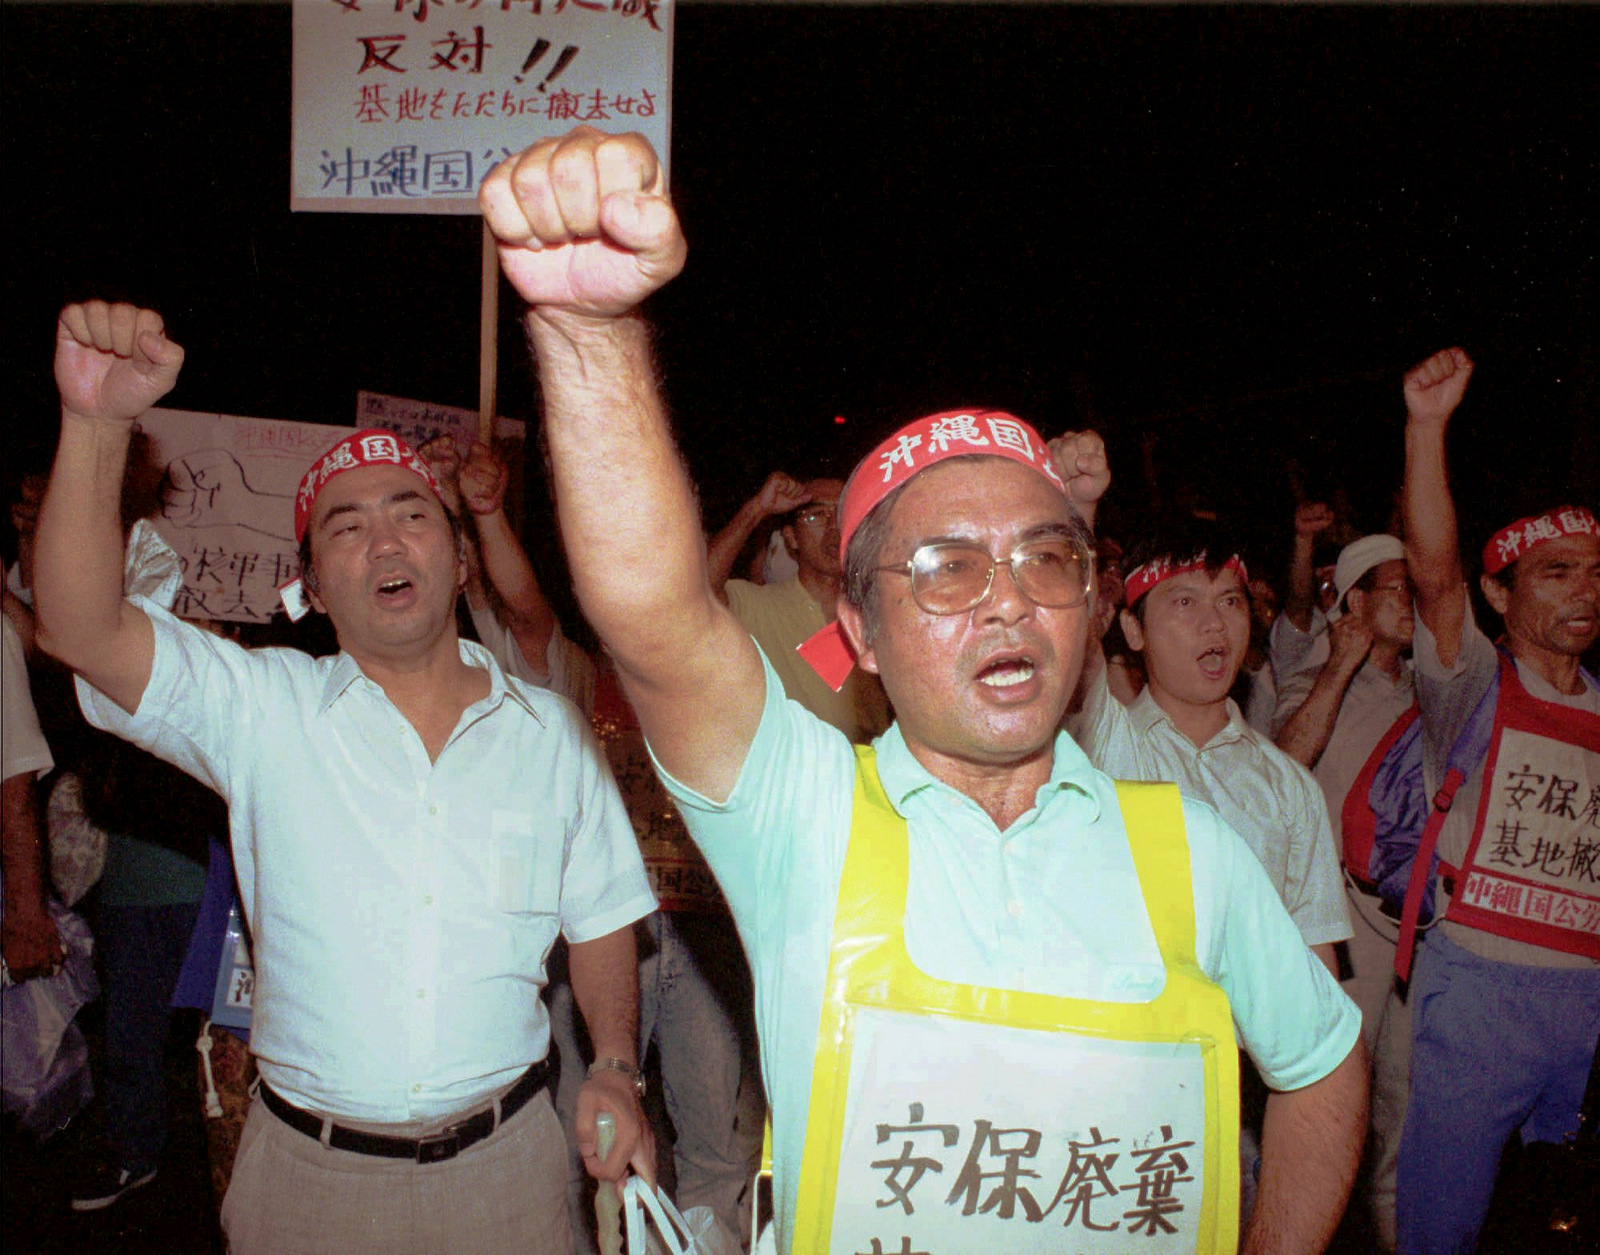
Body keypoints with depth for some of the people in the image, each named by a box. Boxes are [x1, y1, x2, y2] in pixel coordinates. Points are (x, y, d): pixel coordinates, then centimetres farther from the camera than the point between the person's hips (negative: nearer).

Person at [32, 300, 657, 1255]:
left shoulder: (550, 730, -1)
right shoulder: (262, 709, -7)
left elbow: (600, 916, 6)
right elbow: (81, 629, -21)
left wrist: (617, 1066, -5)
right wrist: (99, 423, -32)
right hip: (310, 1170, 0)